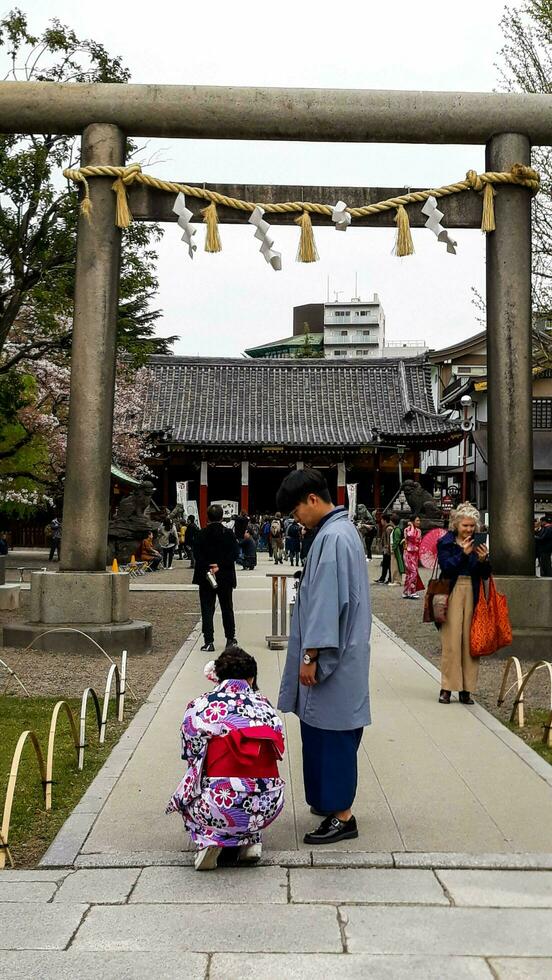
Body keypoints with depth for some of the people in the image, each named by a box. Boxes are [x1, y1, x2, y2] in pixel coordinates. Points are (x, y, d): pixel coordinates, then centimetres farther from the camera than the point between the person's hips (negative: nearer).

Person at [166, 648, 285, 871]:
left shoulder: (199, 708, 0)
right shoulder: (265, 707, 6)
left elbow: (190, 755, 10)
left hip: (219, 812, -2)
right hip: (267, 809, 3)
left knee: (187, 792, 30)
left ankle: (208, 839, 6)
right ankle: (250, 840, 15)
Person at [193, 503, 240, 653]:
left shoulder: (201, 534, -4)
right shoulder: (228, 534, -4)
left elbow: (197, 555, -11)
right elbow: (235, 554, -10)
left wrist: (207, 568, -9)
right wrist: (220, 566, -11)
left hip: (205, 577, -1)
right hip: (225, 577, 1)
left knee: (207, 609, 4)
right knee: (227, 608, 14)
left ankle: (209, 642, -1)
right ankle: (230, 639, 21)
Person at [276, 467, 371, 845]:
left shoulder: (333, 537, -19)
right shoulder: (340, 530, 12)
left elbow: (328, 601, -23)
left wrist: (310, 655, -19)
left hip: (333, 657, -10)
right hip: (336, 655, 10)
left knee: (333, 733, -2)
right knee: (322, 730, 17)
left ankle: (342, 817, 7)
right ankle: (329, 800, 29)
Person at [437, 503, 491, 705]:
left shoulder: (478, 544, 9)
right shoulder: (445, 543, 2)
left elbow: (485, 575, 7)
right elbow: (446, 568, -11)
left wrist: (483, 560, -12)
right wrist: (463, 554, -20)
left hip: (473, 594, 3)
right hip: (453, 593, -3)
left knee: (470, 640, 1)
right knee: (451, 640, -5)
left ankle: (466, 689, 7)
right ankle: (447, 688, 1)